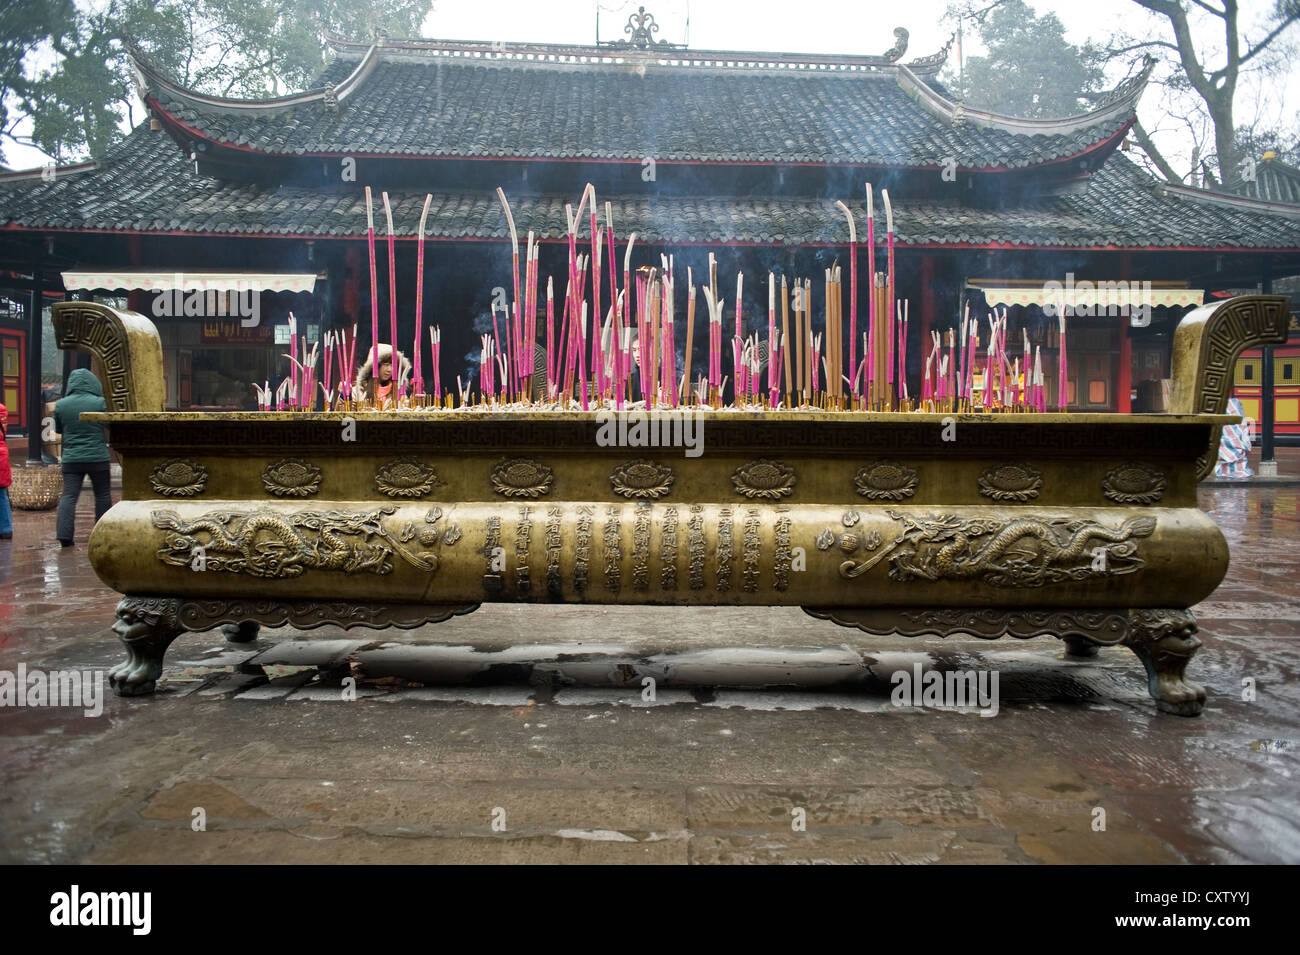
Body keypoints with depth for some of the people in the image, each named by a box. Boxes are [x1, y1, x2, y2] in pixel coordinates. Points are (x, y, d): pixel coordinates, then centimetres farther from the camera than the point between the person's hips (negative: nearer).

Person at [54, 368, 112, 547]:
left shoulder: (60, 405, 1)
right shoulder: (100, 403, -9)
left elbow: (58, 429, 14)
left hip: (71, 459, 2)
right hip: (97, 457, -2)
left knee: (68, 496, 2)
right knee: (102, 495, 10)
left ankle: (64, 534, -9)